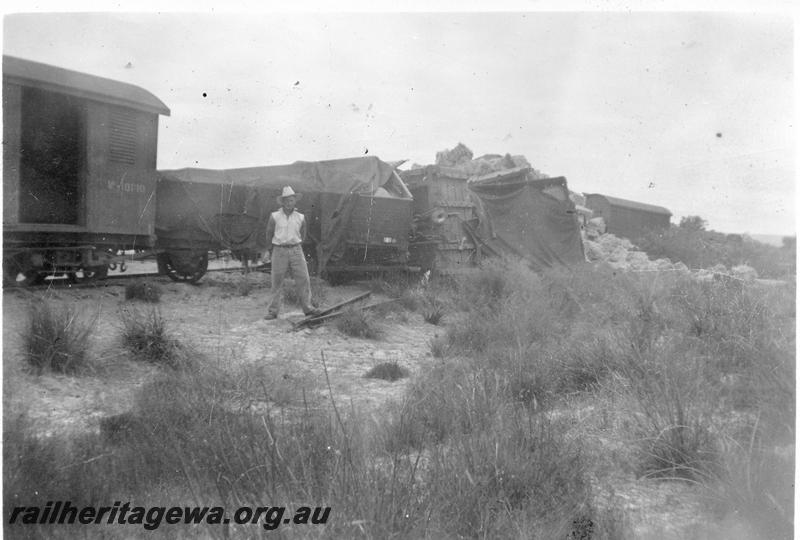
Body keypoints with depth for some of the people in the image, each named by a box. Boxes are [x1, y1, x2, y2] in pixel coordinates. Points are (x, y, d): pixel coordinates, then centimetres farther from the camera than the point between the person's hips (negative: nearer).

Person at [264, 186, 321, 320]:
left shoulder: (300, 218, 2)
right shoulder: (274, 217, -4)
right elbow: (269, 234, 10)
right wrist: (271, 251, 19)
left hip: (296, 250, 2)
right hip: (279, 251, -2)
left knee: (303, 279, -3)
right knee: (277, 282, 1)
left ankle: (307, 307, 6)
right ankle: (273, 311, 7)